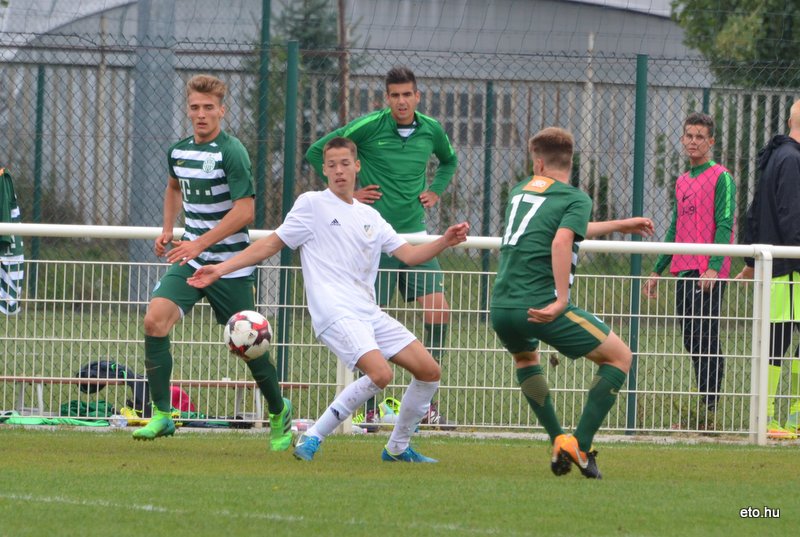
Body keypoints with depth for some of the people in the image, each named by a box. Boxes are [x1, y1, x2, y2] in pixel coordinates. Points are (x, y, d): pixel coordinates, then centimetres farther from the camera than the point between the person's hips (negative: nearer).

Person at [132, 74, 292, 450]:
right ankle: (161, 416, -11)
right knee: (155, 321, -16)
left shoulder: (231, 152, -15)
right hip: (190, 261, 6)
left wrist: (200, 243, -25)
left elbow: (244, 211, -20)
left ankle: (279, 414, 28)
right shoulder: (178, 151, 7)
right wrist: (167, 231, 17)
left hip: (231, 265, -5)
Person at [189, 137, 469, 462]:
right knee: (380, 374, -28)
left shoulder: (370, 216, 18)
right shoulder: (312, 204, 2)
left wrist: (445, 241, -1)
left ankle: (398, 448, 17)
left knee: (429, 371, 1)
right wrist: (221, 269, -2)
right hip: (335, 313, -7)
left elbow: (408, 255, 16)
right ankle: (312, 438, -19)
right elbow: (271, 244, 4)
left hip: (370, 314, 7)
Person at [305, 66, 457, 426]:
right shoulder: (369, 127, -8)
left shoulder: (431, 130, 6)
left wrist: (435, 191, 13)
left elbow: (449, 160, 29)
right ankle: (366, 407, 5)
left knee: (437, 311, -6)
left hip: (415, 234, 4)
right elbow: (316, 152, -3)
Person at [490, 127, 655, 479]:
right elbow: (561, 242, -19)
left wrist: (618, 225, 44)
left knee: (525, 358, 38)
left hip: (501, 309, 6)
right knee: (619, 357, 10)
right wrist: (561, 300, -23)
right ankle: (580, 446, -1)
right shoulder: (575, 199, 1)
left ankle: (558, 441, 25)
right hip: (541, 306, -6)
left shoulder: (519, 191, 21)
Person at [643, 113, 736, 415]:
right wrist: (657, 271, 22)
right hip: (683, 271, 8)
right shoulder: (682, 182, 19)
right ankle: (704, 399, 13)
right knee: (691, 341, 7)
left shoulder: (721, 178, -4)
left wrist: (713, 267, -22)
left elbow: (724, 225, -12)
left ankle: (711, 407, -9)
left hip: (709, 273, -8)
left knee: (706, 338, -9)